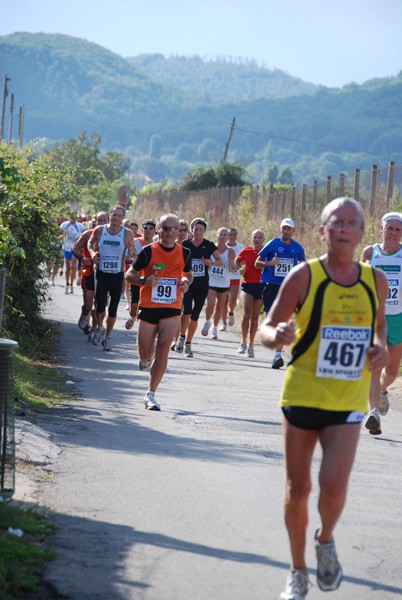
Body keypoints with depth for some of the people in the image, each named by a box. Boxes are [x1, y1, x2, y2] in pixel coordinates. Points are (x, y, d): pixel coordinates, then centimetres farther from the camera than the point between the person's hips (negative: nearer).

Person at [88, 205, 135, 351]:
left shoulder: (127, 234, -3)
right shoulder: (99, 230, 0)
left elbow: (132, 249, 10)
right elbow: (91, 242, 18)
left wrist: (132, 253, -14)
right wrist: (92, 252, -2)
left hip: (117, 275, 0)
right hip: (101, 274, 0)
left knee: (113, 309, 6)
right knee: (100, 305, -14)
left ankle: (107, 337, 25)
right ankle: (100, 328, 17)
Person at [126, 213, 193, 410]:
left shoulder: (184, 253, 4)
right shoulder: (148, 251, -5)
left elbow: (188, 274, 22)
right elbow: (129, 274, 1)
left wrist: (186, 282, -2)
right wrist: (145, 280, -19)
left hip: (172, 309, 1)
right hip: (148, 307, -1)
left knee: (162, 352, -12)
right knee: (145, 354, 6)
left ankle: (151, 394, -3)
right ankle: (146, 359, 46)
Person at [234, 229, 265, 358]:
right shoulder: (246, 251, 5)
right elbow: (237, 261, 22)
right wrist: (240, 269, 1)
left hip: (260, 286, 0)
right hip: (247, 285, 0)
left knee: (255, 317, 6)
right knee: (247, 314, -17)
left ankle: (251, 345, 19)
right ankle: (243, 341, -1)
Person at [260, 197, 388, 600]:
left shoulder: (375, 281, 3)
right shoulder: (304, 276, -7)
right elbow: (267, 329, -3)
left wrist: (381, 348, -2)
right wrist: (276, 335, -27)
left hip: (348, 402, 1)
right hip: (301, 395, -1)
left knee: (334, 485, -15)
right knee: (297, 490, 5)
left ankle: (325, 540, 19)